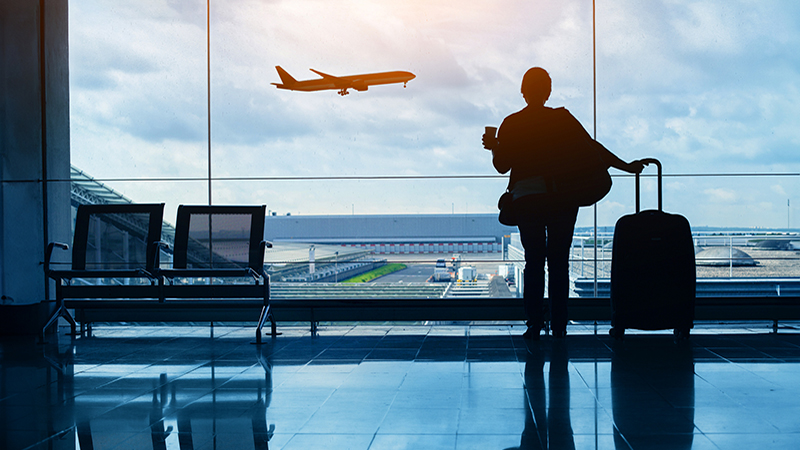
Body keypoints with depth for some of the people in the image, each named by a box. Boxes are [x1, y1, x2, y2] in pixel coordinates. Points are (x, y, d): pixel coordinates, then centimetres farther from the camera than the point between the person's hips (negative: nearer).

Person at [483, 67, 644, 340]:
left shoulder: (511, 125, 1)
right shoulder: (563, 119, 1)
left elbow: (502, 165, 3)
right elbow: (591, 147, -1)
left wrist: (495, 147, 23)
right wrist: (626, 166, 5)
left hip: (527, 200, 0)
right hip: (562, 200, 0)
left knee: (533, 262, 5)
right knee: (559, 262, 6)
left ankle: (534, 324, 1)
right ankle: (559, 325, 6)